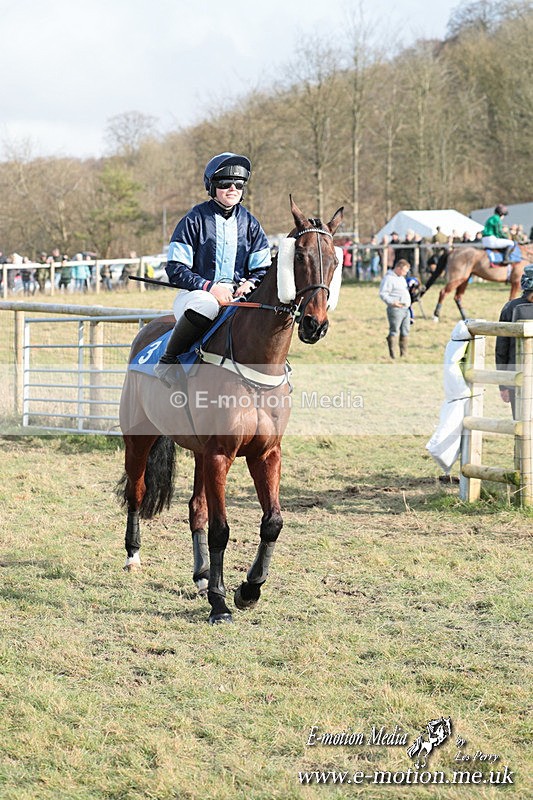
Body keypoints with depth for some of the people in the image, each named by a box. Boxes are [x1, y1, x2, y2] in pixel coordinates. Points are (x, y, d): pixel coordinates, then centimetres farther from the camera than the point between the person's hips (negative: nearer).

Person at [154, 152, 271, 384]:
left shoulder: (249, 223, 12)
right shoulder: (195, 219, -2)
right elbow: (175, 269, -6)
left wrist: (251, 283, -11)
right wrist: (209, 287, -20)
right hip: (196, 293, -4)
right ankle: (168, 360, -23)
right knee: (205, 305, -42)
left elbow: (263, 269, 13)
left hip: (238, 295, 4)